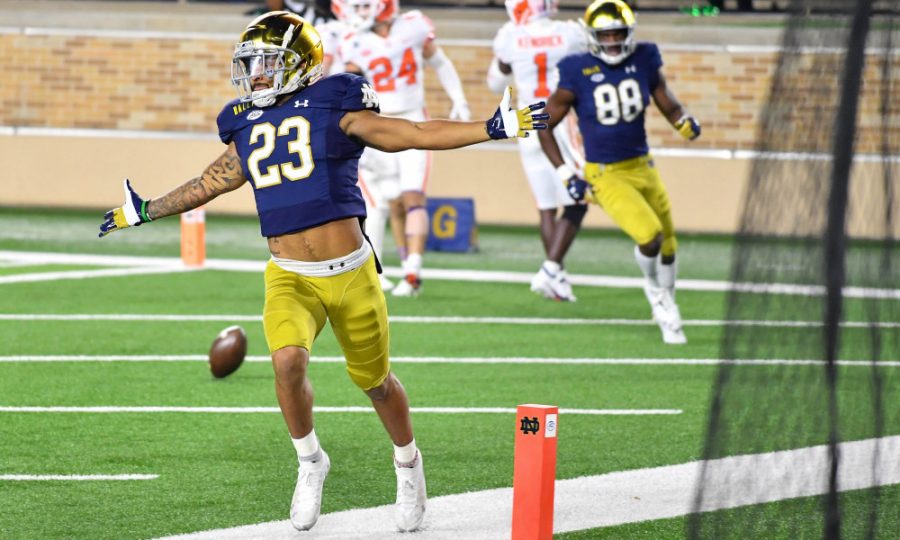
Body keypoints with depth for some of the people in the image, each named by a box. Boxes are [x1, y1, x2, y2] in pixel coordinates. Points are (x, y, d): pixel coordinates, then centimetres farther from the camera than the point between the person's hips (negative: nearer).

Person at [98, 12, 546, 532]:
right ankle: (310, 463, 0)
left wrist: (494, 128, -11)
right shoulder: (247, 129, 10)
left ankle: (408, 464, 37)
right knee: (288, 359, -24)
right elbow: (208, 183, 27)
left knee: (375, 378, 9)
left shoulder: (335, 110, -3)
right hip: (290, 277, 2)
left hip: (350, 272, -2)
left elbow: (416, 134, -4)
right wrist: (144, 210, 33)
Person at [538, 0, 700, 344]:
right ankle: (653, 288, 11)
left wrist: (685, 123, -18)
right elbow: (545, 126, -6)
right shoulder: (577, 74, -14)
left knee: (668, 245, 13)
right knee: (649, 236, -21)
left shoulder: (644, 61, -4)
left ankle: (668, 311, 38)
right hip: (605, 175, -5)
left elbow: (668, 105, 7)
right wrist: (566, 177, -11)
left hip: (643, 167, 5)